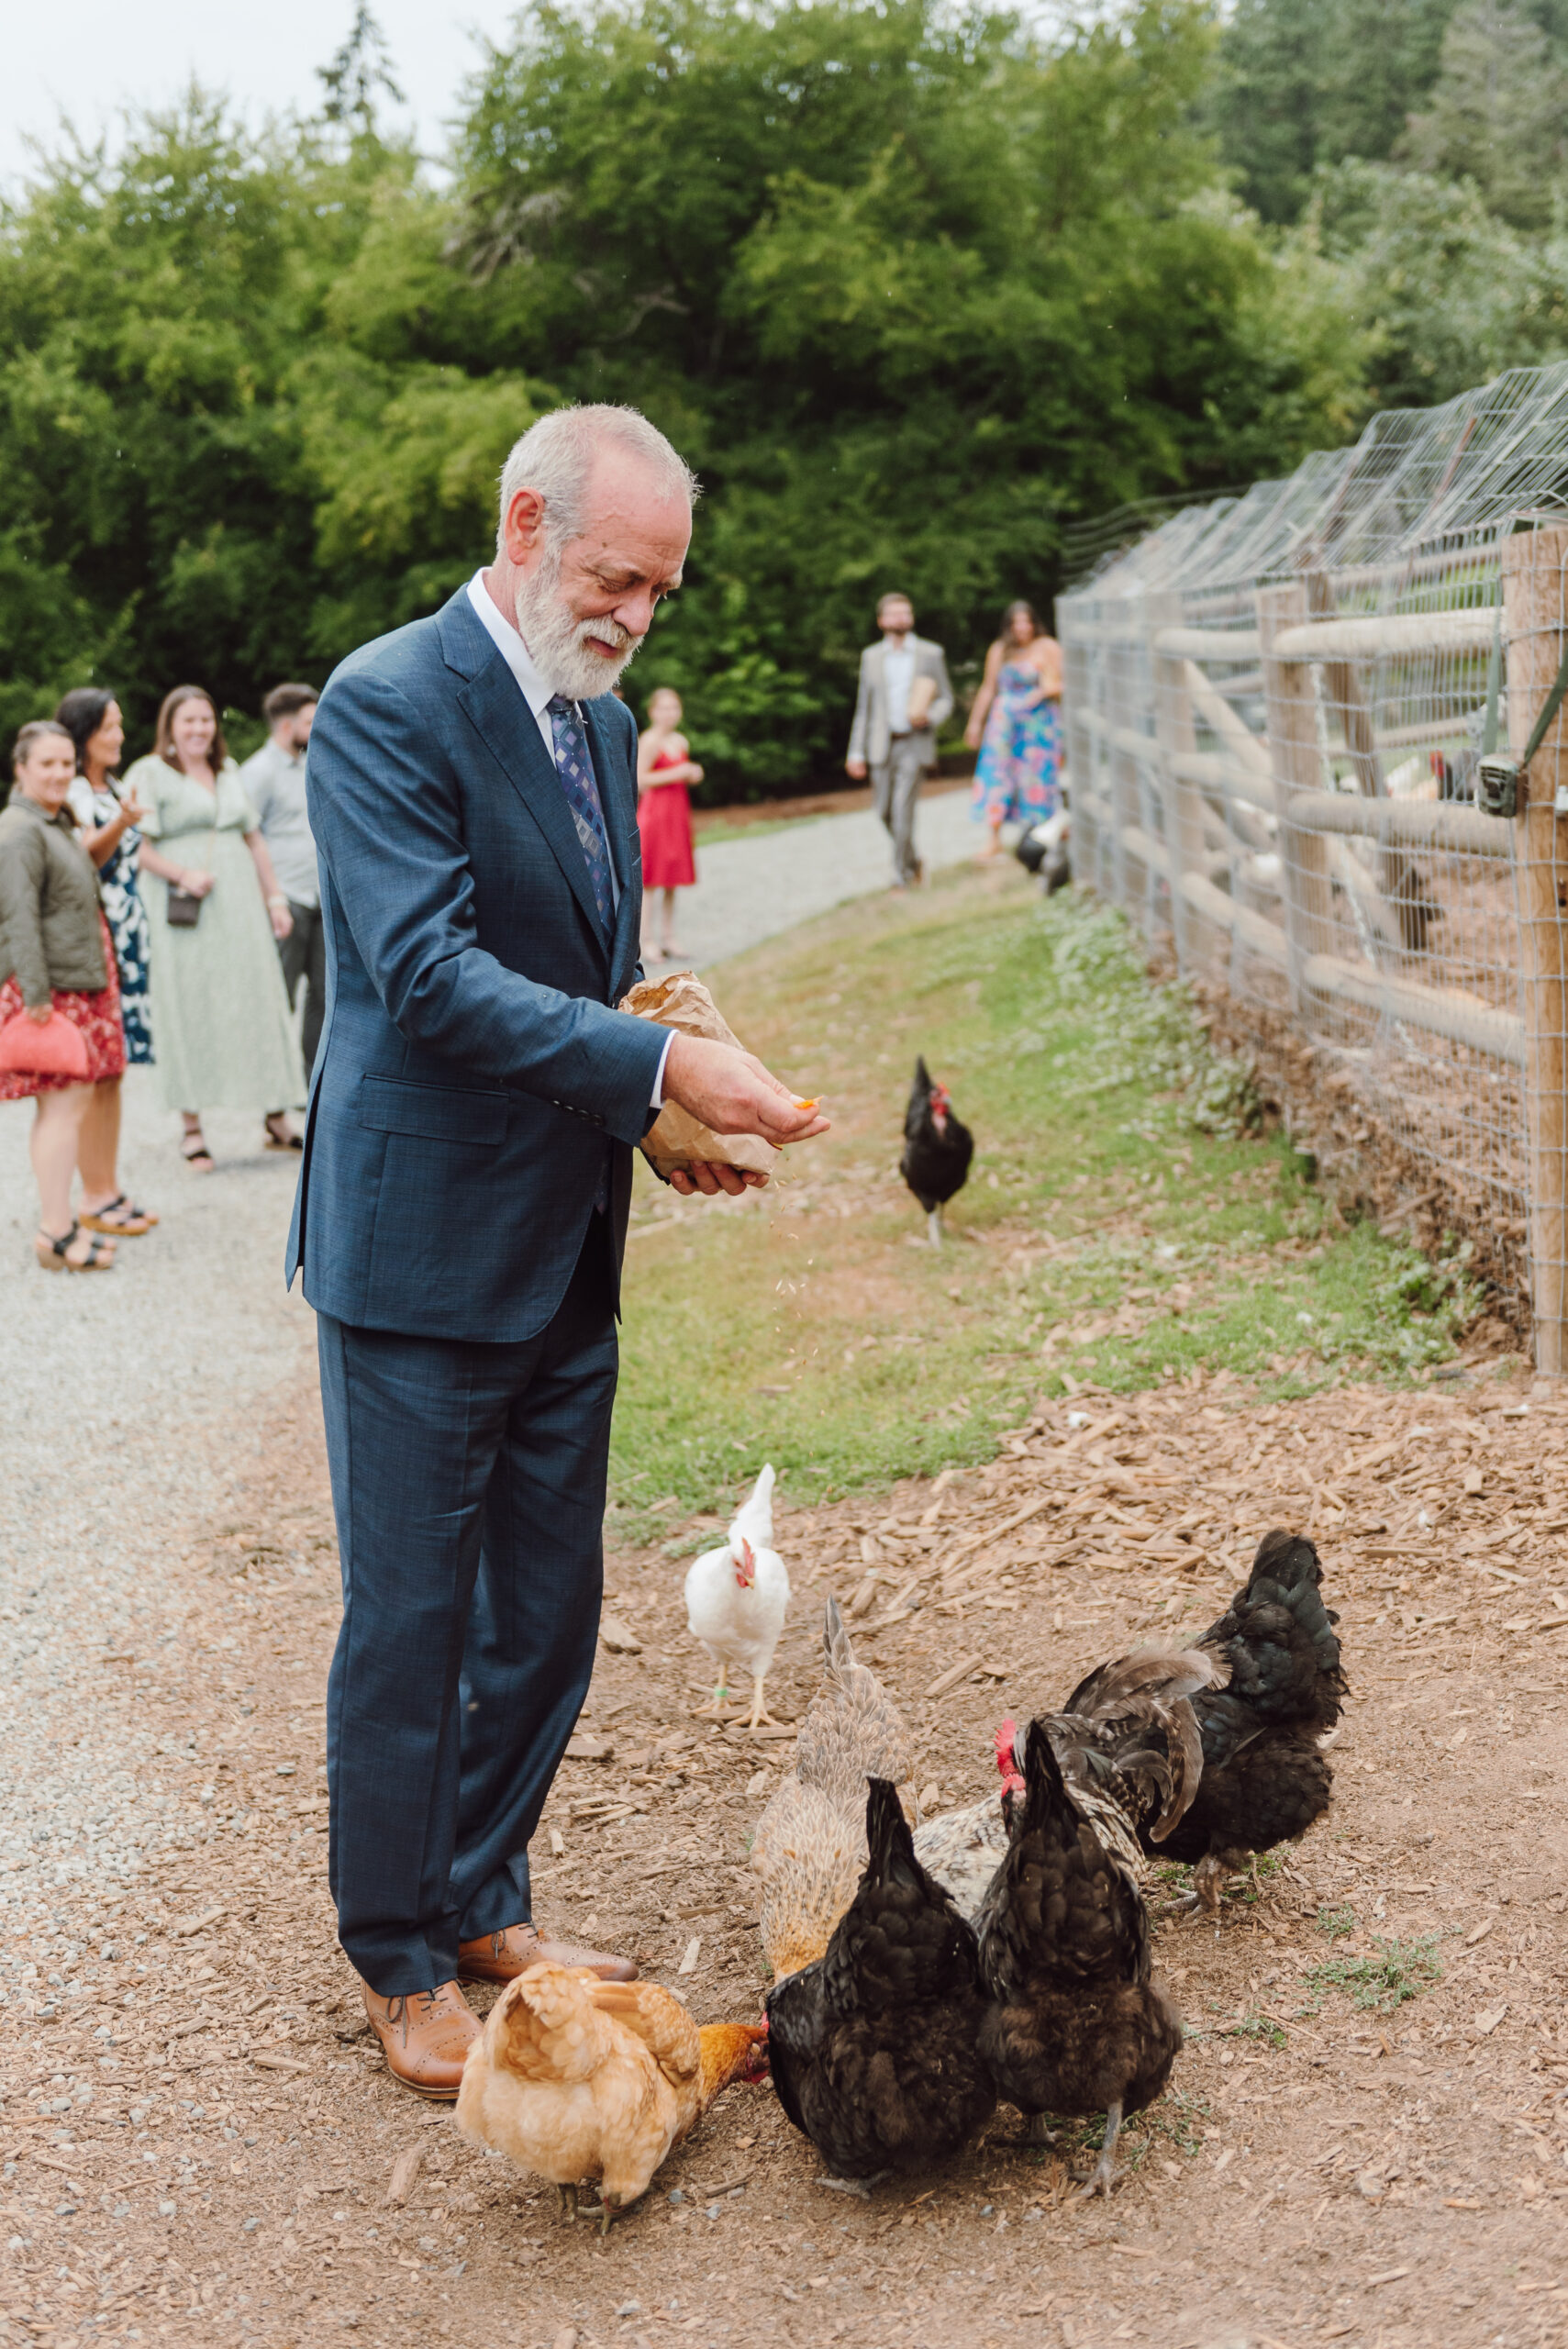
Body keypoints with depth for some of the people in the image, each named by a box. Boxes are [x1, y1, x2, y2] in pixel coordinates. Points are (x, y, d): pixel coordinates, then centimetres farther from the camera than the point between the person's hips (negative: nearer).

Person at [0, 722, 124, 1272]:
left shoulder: (57, 824, 19)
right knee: (64, 1104, -11)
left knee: (66, 1105, 10)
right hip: (46, 988, -10)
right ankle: (55, 1234, -10)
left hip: (76, 984, 10)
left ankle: (59, 1223, 15)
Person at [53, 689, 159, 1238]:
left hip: (125, 940, 9)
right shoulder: (69, 795, -11)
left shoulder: (113, 791, 16)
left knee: (114, 1069, 10)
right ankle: (93, 1198, -2)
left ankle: (111, 1190, 15)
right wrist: (119, 825, -37)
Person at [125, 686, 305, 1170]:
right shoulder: (149, 774, 0)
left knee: (257, 1001, 4)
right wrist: (183, 875, -21)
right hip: (186, 913, -5)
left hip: (240, 907, 5)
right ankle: (192, 1127, 2)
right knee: (189, 1010, -3)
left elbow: (254, 840, 21)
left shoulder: (229, 771, 18)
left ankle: (273, 1114, 13)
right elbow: (139, 847, -8)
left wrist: (275, 899, 15)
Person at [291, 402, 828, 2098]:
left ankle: (484, 1904, 32)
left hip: (567, 1245, 8)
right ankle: (399, 1966, 20)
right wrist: (658, 1063, -27)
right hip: (424, 1244, -8)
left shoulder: (601, 722, 13)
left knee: (545, 1610, 15)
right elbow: (428, 971, -23)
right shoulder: (387, 704, -14)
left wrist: (663, 1115, 2)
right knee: (409, 1621, 4)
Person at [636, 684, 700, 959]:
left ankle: (668, 937, 17)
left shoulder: (681, 741, 13)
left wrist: (693, 774, 5)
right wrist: (676, 774, -18)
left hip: (677, 812, 8)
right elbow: (640, 779, -18)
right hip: (653, 811, -8)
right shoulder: (649, 741, -12)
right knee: (649, 879, -6)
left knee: (672, 879, 10)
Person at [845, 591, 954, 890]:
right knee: (885, 810, 5)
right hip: (882, 744, 3)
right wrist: (856, 752, 6)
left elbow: (946, 700, 7)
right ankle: (911, 860, 28)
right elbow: (863, 708, 12)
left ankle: (901, 872, -5)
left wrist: (929, 717, -15)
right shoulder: (871, 656, 11)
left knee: (903, 807, -13)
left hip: (915, 743, -3)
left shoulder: (931, 654, 5)